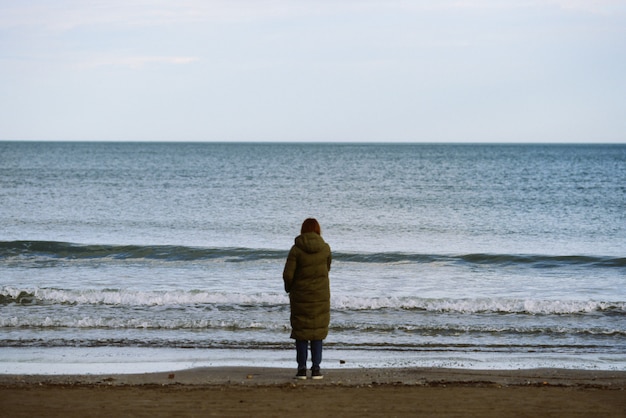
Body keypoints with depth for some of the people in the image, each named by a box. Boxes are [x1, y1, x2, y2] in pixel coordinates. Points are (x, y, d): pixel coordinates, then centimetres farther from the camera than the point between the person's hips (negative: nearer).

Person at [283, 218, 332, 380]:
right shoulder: (325, 248, -4)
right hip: (320, 296, 1)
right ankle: (316, 369, 6)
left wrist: (289, 288, 7)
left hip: (300, 296, -1)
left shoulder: (296, 249, -11)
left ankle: (302, 369, 5)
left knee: (301, 332, 7)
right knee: (317, 332, 9)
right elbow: (327, 269, 8)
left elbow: (288, 274, -12)